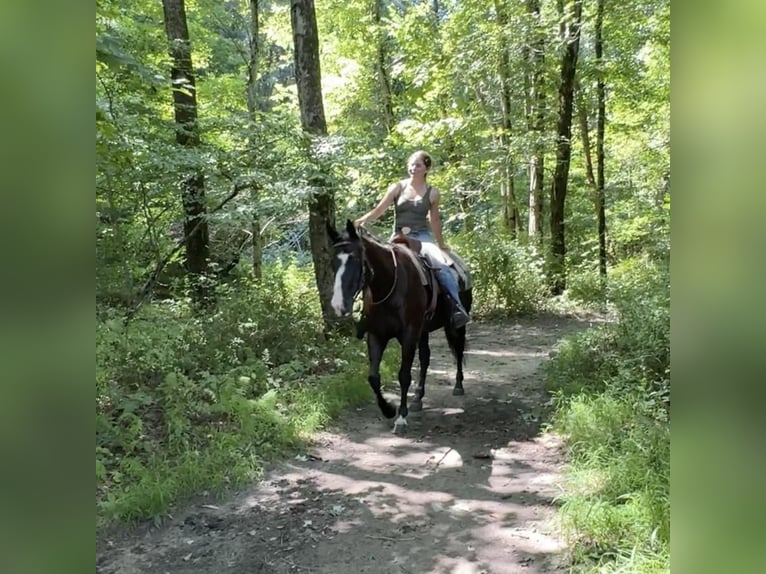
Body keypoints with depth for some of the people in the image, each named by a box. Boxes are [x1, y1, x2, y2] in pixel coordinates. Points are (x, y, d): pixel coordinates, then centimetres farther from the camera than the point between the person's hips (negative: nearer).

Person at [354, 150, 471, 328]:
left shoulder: (432, 193, 7)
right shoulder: (397, 188, 8)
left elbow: (435, 220, 17)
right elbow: (379, 210, 3)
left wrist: (441, 245, 23)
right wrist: (361, 221, -15)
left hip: (422, 237, -1)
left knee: (441, 265, -27)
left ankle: (458, 308, -29)